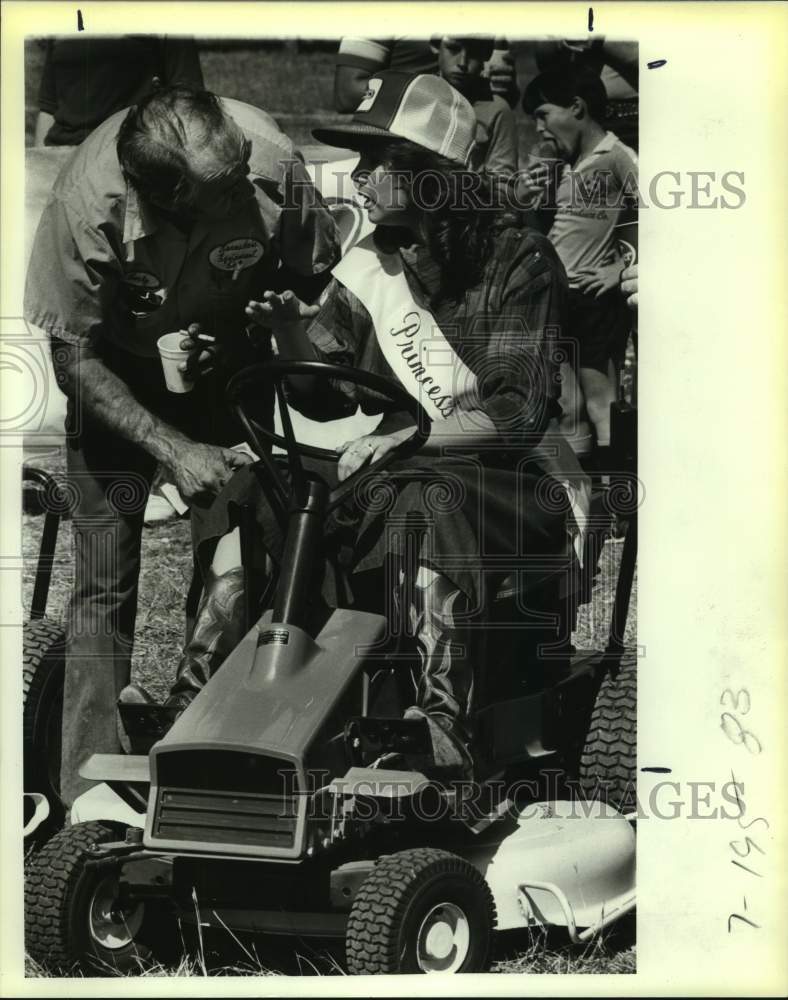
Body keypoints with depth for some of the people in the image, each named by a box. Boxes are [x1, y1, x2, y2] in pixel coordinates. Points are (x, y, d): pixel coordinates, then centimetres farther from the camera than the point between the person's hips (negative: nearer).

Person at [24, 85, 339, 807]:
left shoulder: (271, 161, -30)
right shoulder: (87, 207, -34)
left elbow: (318, 280, -9)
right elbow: (75, 359, -19)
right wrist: (175, 450, -25)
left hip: (230, 363, 2)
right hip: (118, 372, -2)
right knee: (105, 580, -6)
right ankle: (92, 789, 5)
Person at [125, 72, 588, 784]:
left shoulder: (519, 262, -10)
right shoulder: (372, 265, 8)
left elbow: (519, 415, -19)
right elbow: (326, 396, 11)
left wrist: (405, 438, -30)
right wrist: (291, 334, -10)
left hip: (518, 479, -6)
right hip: (400, 468, 6)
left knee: (425, 502, -39)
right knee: (256, 492, -14)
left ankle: (442, 724, -42)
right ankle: (192, 703, -16)